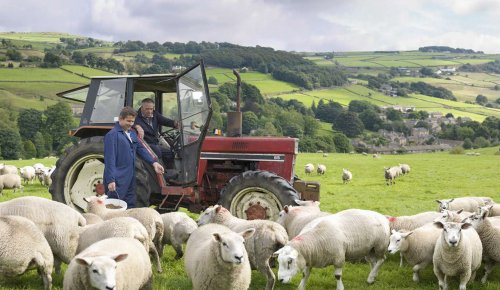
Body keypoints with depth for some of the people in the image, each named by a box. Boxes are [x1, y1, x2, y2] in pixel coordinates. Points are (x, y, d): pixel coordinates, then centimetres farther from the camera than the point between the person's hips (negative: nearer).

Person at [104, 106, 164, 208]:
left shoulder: (132, 134, 14)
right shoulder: (112, 135, -13)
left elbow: (141, 149, 16)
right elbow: (109, 159, -19)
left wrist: (154, 162, 1)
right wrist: (110, 180, -24)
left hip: (130, 179, 9)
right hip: (118, 180, -9)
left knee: (130, 206, 14)